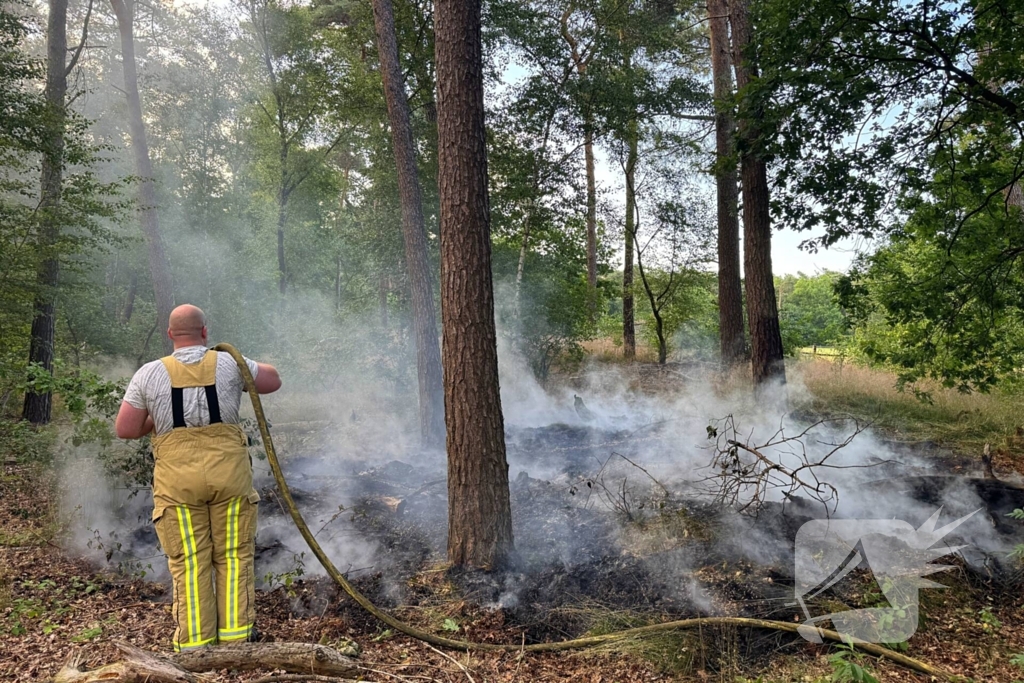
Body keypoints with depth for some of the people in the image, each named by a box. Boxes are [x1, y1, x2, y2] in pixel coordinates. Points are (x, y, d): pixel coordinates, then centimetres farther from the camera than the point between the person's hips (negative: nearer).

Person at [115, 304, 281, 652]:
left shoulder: (149, 374, 1)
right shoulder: (229, 364, 0)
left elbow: (125, 429, 1)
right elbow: (273, 380, 13)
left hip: (177, 479, 0)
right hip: (228, 473, 0)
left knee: (189, 563, 8)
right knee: (233, 557, 10)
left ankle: (194, 644, 13)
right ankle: (235, 636, 13)